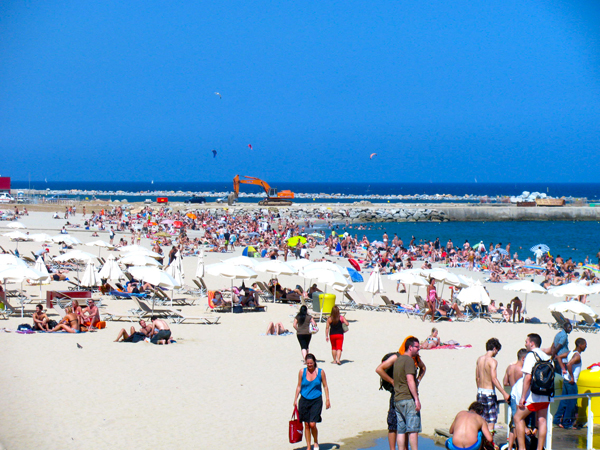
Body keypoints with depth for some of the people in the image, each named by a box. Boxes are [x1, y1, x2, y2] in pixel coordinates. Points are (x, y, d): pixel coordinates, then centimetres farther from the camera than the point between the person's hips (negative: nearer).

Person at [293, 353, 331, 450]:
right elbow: (299, 386, 7)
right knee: (307, 425, 4)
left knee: (312, 424, -11)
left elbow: (325, 386, 5)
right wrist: (295, 400, 4)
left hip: (316, 400, -2)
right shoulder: (302, 372, 0)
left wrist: (327, 400, 2)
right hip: (304, 400, 2)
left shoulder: (320, 372, -3)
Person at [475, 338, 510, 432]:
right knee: (491, 420, -2)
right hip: (489, 392, -7)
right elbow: (494, 379, -23)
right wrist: (504, 393, -23)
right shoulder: (492, 361, -14)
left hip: (480, 392, 7)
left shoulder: (480, 359, 8)